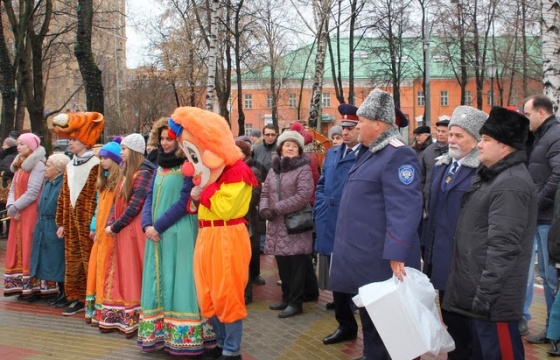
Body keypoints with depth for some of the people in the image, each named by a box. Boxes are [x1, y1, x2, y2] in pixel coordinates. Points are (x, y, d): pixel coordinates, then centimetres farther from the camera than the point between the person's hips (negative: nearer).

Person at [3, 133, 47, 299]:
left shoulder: (37, 165, -9)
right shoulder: (20, 164, 17)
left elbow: (32, 192, -16)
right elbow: (13, 189, 12)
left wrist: (14, 207, -12)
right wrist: (11, 206, -5)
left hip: (31, 213, -8)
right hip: (18, 214, 8)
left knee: (29, 248, -6)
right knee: (18, 248, 7)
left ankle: (33, 286, 0)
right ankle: (21, 285, 12)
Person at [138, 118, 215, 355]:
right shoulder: (160, 166, 15)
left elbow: (184, 202, -14)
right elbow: (150, 198, 13)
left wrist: (158, 226, -14)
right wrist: (147, 225, -3)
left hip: (179, 233, -7)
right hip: (156, 234, 7)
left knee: (178, 281, -4)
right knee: (158, 282, 10)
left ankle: (182, 337, 3)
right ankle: (159, 335, 17)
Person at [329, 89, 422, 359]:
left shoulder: (398, 155, -18)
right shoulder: (371, 153, 15)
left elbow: (404, 210, -26)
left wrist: (396, 254, -31)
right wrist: (349, 246, 24)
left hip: (380, 260, -10)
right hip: (363, 255, 10)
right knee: (368, 314, 20)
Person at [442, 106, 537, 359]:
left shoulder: (511, 185, -19)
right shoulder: (491, 175, 13)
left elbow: (503, 248, -25)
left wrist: (485, 294, -23)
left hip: (493, 298, -10)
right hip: (477, 292, 10)